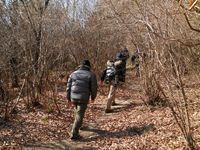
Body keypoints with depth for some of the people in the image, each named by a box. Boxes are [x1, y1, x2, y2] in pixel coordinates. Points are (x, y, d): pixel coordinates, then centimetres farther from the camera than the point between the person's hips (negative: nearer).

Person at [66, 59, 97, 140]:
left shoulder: (73, 74, 7)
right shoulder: (91, 75, -4)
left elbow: (69, 86, 7)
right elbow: (94, 88, -4)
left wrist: (68, 98, 16)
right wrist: (93, 97, 13)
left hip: (73, 97, 4)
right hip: (83, 98, -4)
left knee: (78, 110, 31)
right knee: (79, 116, 1)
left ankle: (78, 124, 45)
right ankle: (74, 134, -1)